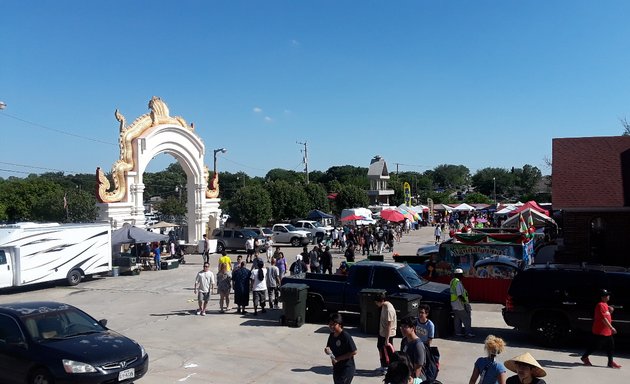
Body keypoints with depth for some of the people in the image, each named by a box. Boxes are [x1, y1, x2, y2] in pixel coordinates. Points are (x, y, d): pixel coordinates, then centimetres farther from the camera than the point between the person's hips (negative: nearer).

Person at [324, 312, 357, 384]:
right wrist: (327, 350, -10)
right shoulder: (332, 336, 2)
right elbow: (328, 347, 16)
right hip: (336, 367, 8)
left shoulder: (346, 336, -21)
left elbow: (354, 352, -22)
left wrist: (338, 358, -20)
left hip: (347, 368, -8)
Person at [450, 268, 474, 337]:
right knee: (466, 319, -3)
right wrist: (464, 303, -20)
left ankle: (458, 332, 15)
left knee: (458, 319, 13)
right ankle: (468, 332, -3)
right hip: (459, 304, -10)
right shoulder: (458, 282, -18)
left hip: (454, 304, 10)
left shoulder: (452, 281, 14)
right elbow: (459, 295, -22)